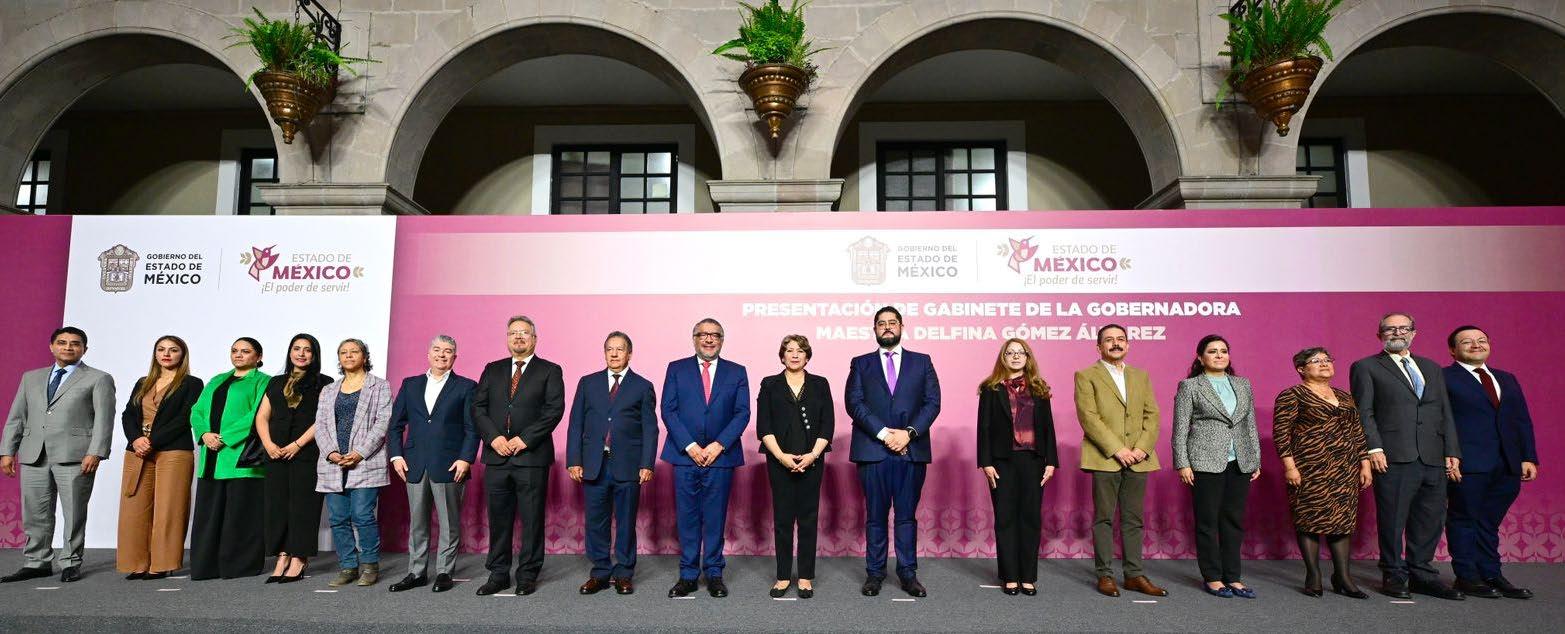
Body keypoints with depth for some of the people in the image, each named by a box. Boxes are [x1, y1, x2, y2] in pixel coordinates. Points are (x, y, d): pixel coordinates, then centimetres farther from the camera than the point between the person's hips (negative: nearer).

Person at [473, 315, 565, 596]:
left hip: (532, 456, -3)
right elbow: (478, 407, 8)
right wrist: (494, 437, -8)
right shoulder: (492, 370, 15)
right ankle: (498, 574, 19)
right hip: (497, 456, 3)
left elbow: (554, 410, -6)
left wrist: (525, 439, -13)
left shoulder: (549, 371, 4)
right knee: (498, 519, 8)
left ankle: (528, 576, 13)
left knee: (532, 519, 2)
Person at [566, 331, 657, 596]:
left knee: (626, 522, 6)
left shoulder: (643, 387, 5)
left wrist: (647, 464, -8)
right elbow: (576, 424, 8)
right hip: (593, 465, 2)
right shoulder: (588, 383, 11)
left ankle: (624, 574, 17)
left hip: (628, 465, -2)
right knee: (596, 522, 7)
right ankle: (600, 573, 19)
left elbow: (650, 429, 1)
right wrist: (574, 460, -1)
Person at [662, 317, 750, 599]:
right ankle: (688, 575, 15)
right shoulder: (676, 369, 7)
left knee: (716, 517, 5)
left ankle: (714, 573, 16)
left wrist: (719, 445, -10)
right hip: (685, 455, 0)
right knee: (687, 517, 5)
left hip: (720, 456, 0)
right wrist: (689, 446, -10)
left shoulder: (736, 372, 8)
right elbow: (668, 411, 0)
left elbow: (742, 413, 1)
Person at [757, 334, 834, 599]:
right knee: (782, 519, 4)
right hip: (780, 461, 0)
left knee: (808, 518, 4)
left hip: (812, 461, 0)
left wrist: (813, 454, -10)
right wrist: (781, 456, -12)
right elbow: (763, 426, -1)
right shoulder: (770, 385, 6)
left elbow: (828, 424, 2)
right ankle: (783, 576, 13)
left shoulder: (820, 385, 8)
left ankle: (806, 577, 12)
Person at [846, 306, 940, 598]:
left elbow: (932, 402, 2)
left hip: (912, 450, 0)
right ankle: (875, 573, 15)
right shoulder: (861, 364, 10)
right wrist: (883, 433, -12)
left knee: (907, 515, 6)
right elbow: (854, 403, -1)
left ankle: (908, 573, 15)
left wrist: (909, 432, -11)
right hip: (872, 450, 0)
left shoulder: (922, 362, 11)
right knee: (875, 516, 6)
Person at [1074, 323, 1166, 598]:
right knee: (1104, 519, 1)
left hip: (1138, 459, 4)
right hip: (1104, 458, -4)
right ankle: (1105, 575, 9)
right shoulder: (1086, 376, 1)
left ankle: (1134, 575, 16)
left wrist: (1142, 449, -7)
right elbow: (1088, 417, -8)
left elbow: (1152, 415, 9)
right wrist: (1117, 450, -14)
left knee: (1134, 519, 8)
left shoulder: (1141, 376, 16)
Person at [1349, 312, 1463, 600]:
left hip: (1434, 458, 5)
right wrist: (1374, 448, -13)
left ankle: (1421, 574, 20)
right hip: (1394, 457, -5)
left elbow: (1446, 412, 17)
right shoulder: (1366, 367, 4)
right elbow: (1364, 412, -3)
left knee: (1431, 519, 8)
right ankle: (1394, 576, 10)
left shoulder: (1432, 368, 20)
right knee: (1392, 519, 0)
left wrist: (1452, 452, 8)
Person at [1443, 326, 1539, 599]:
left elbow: (1522, 420, 16)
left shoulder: (1507, 379, 19)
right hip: (1467, 464, -6)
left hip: (1507, 465, 6)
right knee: (1464, 520, 2)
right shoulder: (1443, 378, -2)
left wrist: (1529, 457, 7)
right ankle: (1467, 577, 9)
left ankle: (1491, 575, 20)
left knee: (1490, 522, 12)